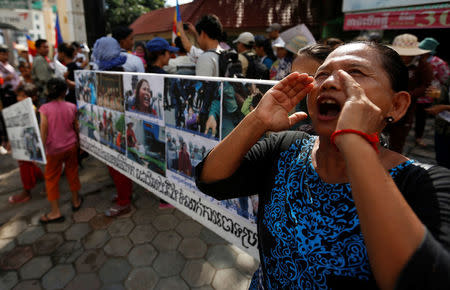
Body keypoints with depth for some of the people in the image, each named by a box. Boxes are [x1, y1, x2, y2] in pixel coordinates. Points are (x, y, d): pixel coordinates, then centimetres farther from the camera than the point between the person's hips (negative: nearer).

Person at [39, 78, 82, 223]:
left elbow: (43, 131, -13)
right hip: (71, 146, 3)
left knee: (51, 178, 9)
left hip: (54, 149, -3)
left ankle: (55, 212, 16)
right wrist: (78, 142, 19)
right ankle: (76, 201, 34)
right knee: (72, 173, 18)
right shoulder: (71, 107, -5)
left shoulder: (45, 109, -13)